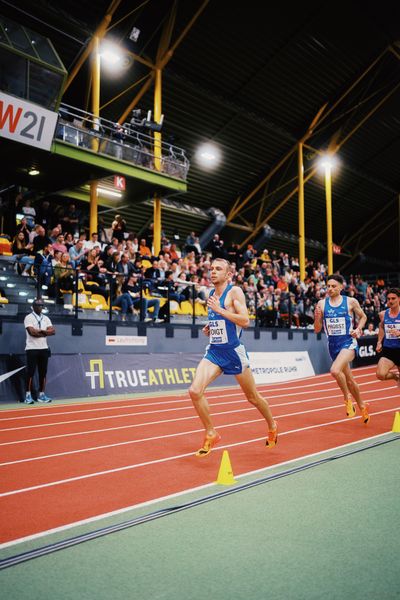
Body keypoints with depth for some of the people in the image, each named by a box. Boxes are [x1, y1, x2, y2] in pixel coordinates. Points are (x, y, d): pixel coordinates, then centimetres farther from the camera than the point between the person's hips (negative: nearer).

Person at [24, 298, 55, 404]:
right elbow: (32, 332, -19)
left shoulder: (46, 318, 13)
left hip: (44, 349, 5)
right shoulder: (29, 317, -4)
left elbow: (53, 331, 0)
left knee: (43, 372, 6)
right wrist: (45, 332, -7)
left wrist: (40, 331, -13)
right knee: (30, 372, -4)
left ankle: (41, 395, 12)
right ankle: (28, 395, 1)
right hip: (32, 349, -5)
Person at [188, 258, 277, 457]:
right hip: (214, 351, 6)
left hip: (233, 351, -5)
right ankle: (211, 434, 4)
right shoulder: (211, 294, 11)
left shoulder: (234, 291, -9)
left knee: (253, 397, 12)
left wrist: (219, 309, -21)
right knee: (195, 391, -15)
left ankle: (272, 427, 40)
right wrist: (209, 328, 6)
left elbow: (245, 321, -20)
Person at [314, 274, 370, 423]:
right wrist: (317, 317, -15)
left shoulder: (351, 302, -4)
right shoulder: (322, 304, 0)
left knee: (335, 370, -29)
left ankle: (347, 397, -3)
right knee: (349, 379, 17)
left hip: (348, 343, -4)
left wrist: (358, 329, -5)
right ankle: (362, 406, 39)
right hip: (333, 345, 4)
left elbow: (363, 317, 13)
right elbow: (317, 330, 3)